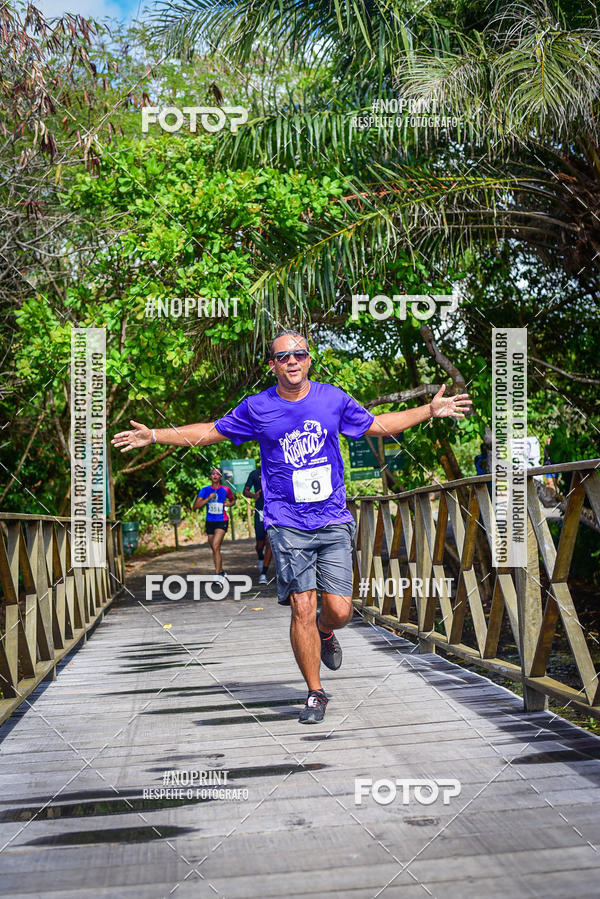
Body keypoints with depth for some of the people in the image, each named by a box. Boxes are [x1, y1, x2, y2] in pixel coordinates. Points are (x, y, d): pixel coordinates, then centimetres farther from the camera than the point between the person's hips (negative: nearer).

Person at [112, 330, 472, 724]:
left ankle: (325, 634, 33)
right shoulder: (257, 408, 2)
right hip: (287, 524, -1)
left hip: (334, 521, 1)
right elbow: (209, 432, 13)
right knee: (302, 609, -7)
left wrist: (431, 410, 13)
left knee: (339, 610, -5)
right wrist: (154, 435, 7)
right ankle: (315, 693, 11)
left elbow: (378, 425, 18)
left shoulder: (334, 399, 5)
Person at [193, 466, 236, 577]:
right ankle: (221, 572, 29)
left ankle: (217, 574, -18)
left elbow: (233, 499, 19)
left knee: (216, 547, -19)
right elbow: (196, 505, -6)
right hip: (210, 522, 4)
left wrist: (230, 503, -3)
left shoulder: (226, 490, 0)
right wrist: (208, 498, -17)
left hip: (222, 521, -4)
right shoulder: (205, 490, 1)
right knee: (214, 549, 13)